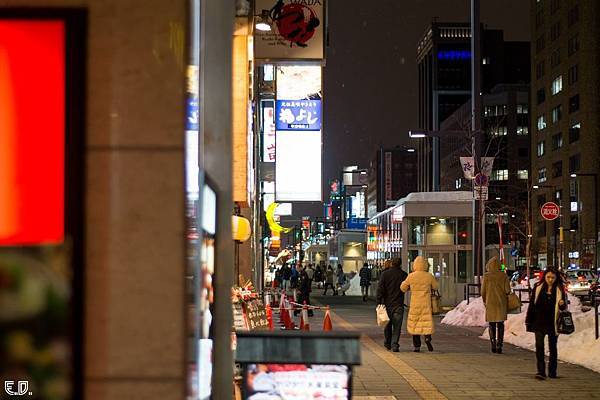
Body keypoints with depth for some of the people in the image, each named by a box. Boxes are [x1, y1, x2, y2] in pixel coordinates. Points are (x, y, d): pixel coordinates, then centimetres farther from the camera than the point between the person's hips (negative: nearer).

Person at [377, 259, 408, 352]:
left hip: (387, 304, 1)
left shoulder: (385, 274, -3)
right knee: (397, 326, 0)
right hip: (398, 305, -1)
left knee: (387, 325, 16)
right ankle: (395, 345, -8)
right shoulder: (404, 275, -2)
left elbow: (380, 289, -7)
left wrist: (379, 302, -4)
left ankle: (387, 343, 25)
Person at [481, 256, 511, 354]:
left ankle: (493, 346, 8)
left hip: (490, 303, 0)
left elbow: (483, 291, -3)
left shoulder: (486, 276, -6)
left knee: (492, 325, 10)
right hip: (501, 303, 0)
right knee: (500, 325, 6)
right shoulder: (503, 275, -4)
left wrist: (484, 301, 13)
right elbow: (507, 290, -6)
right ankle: (499, 346, 0)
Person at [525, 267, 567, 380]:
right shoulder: (538, 288, 2)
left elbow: (563, 307, 9)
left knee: (553, 347, 10)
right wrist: (528, 321, 4)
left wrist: (562, 304, -16)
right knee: (539, 346, -8)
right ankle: (541, 371, -10)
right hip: (539, 322, -1)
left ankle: (552, 371, 22)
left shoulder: (559, 290, 3)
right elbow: (532, 304, 5)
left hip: (552, 323, 1)